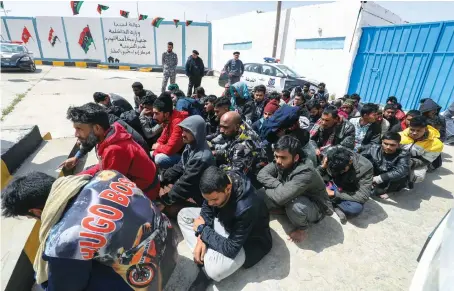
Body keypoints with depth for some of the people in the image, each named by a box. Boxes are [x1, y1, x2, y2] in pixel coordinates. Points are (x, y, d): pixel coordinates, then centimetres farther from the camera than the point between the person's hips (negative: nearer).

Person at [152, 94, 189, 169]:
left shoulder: (178, 123, -28)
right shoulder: (167, 120, 1)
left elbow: (170, 149, -31)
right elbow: (162, 139, 14)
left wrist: (157, 147, -11)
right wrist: (157, 146, -7)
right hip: (175, 152, 9)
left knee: (160, 159, -26)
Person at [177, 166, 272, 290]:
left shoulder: (246, 207, -40)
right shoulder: (220, 183, -21)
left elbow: (230, 249, -33)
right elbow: (206, 209, -3)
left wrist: (202, 230, -22)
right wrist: (201, 238, -16)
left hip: (247, 242, -7)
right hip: (224, 222, 7)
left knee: (213, 268, -35)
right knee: (183, 214, -2)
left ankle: (206, 267, 2)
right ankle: (206, 260, -8)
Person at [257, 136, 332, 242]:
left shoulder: (305, 173, -38)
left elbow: (281, 197, -44)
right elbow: (261, 174, -17)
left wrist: (264, 189, -24)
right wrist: (279, 185, -31)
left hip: (316, 208, -6)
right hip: (293, 198, 6)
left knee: (295, 205, -37)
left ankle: (301, 229, -5)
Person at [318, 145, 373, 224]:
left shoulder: (365, 167, -25)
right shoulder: (330, 157, -19)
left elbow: (363, 196, -26)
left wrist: (334, 194, -30)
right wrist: (322, 167, -31)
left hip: (351, 195, -2)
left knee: (356, 208, -36)